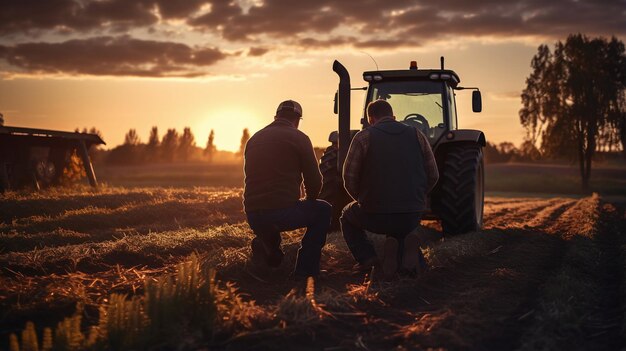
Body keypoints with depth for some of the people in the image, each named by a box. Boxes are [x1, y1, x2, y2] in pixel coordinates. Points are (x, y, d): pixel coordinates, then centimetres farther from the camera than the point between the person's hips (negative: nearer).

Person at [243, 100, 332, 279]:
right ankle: (305, 271, 13)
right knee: (323, 210, 20)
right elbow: (314, 180, -1)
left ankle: (265, 244, 17)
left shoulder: (254, 139, 15)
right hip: (283, 211, -7)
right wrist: (309, 201, 22)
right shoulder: (299, 138, -1)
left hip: (252, 215, 7)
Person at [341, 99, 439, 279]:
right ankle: (407, 243, 1)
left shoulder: (363, 137, -2)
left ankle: (366, 258, 8)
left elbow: (350, 178, -1)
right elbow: (433, 176, 11)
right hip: (412, 216, 2)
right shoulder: (417, 135, 7)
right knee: (400, 228, 38)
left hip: (375, 215, -2)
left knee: (347, 216, 30)